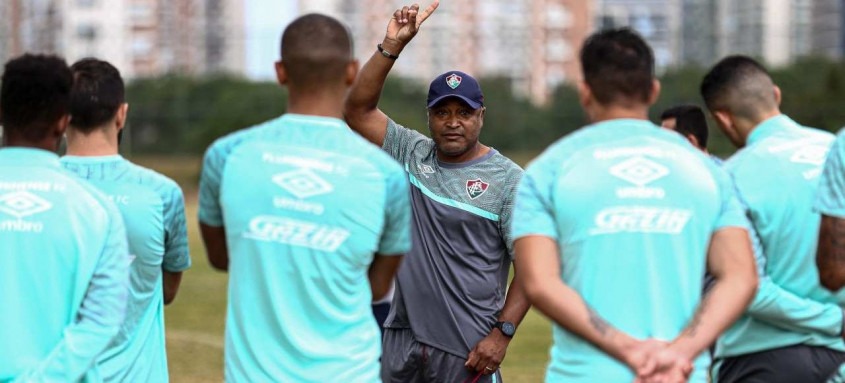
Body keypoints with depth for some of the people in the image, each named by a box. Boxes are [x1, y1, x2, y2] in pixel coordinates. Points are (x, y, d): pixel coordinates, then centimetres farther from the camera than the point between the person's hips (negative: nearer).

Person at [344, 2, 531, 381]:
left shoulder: (507, 178, -4)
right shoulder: (411, 154, 10)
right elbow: (358, 110, 3)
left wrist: (502, 333, -16)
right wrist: (392, 45, -7)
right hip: (402, 338, 5)